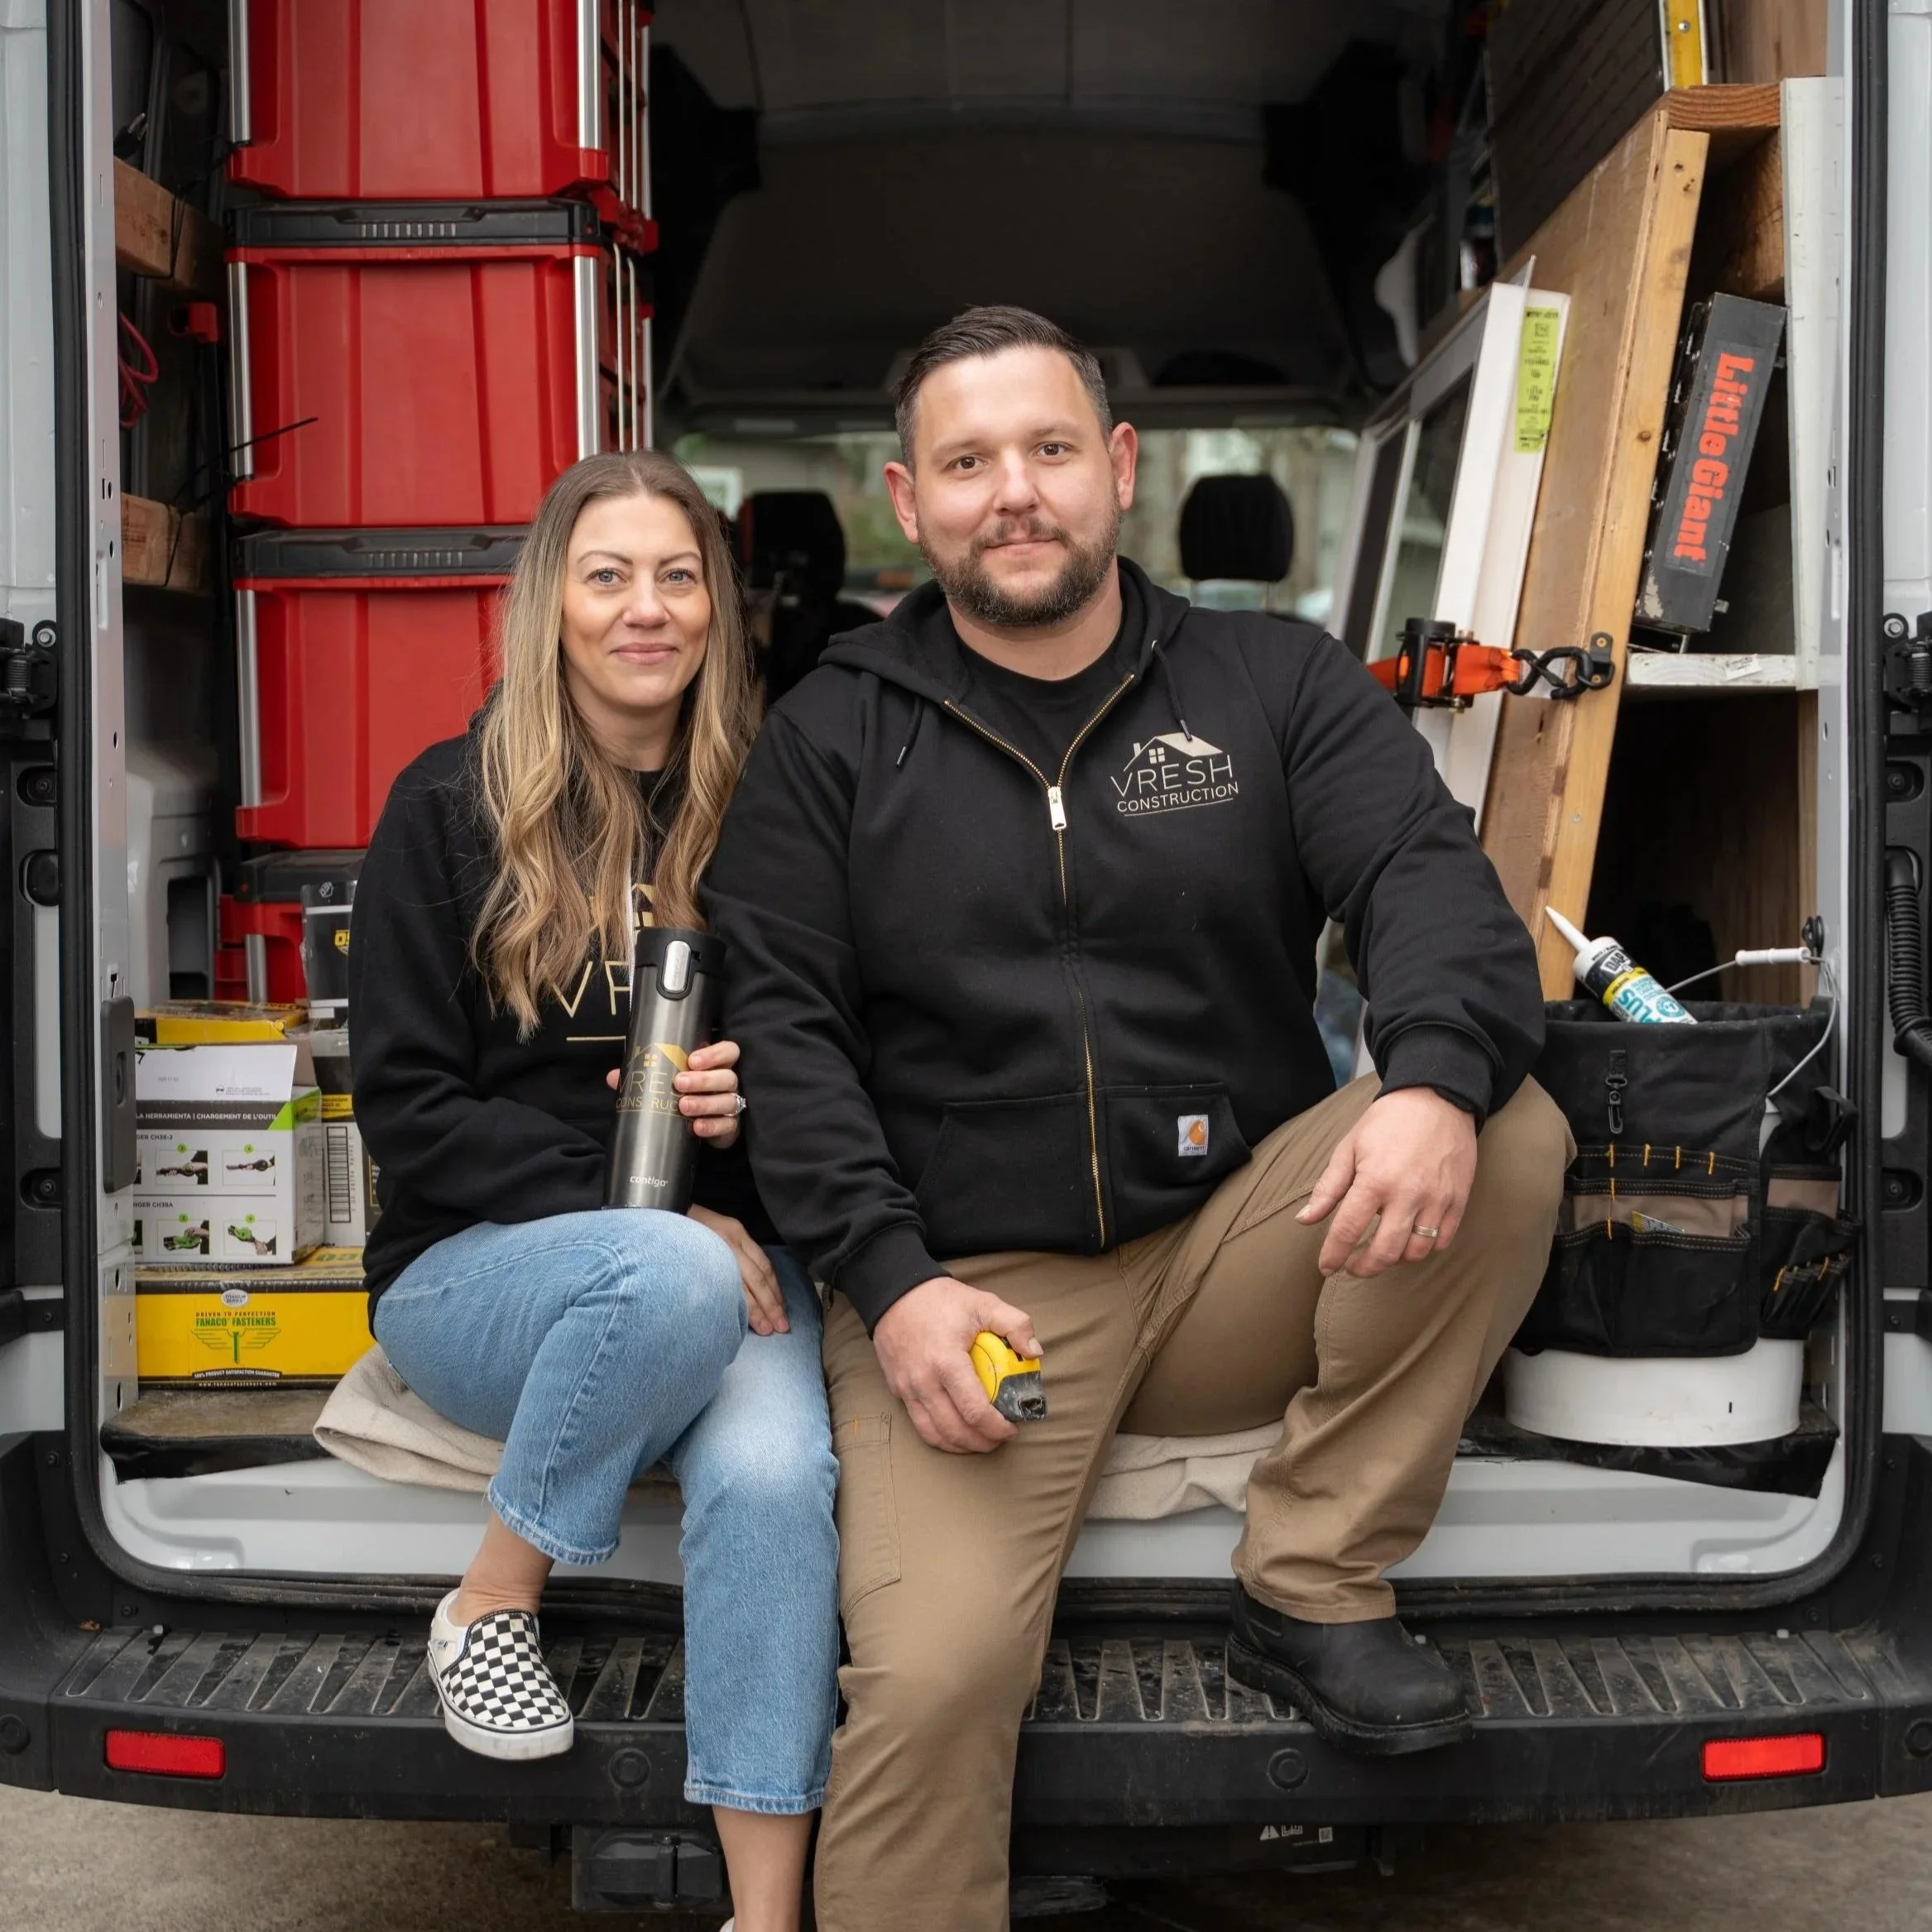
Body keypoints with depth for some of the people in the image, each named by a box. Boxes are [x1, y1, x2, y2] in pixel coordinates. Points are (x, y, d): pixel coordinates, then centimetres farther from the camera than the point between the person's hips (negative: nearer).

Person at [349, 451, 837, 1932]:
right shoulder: (451, 807, 0)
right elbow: (407, 1108, -4)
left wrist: (760, 1104, -12)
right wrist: (655, 1224, -15)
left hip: (716, 1253, 2)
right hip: (473, 1267, -1)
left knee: (774, 1474, -31)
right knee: (675, 1281, -36)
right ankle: (491, 1601, -11)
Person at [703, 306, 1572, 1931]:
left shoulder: (1275, 684, 9)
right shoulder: (831, 740, 7)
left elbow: (1431, 882, -5)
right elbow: (781, 1028, 0)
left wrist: (1436, 1077, -29)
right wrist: (891, 1282, -14)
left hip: (1236, 1250, 2)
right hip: (963, 1290, -2)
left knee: (1506, 1135, -23)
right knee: (933, 1675, -24)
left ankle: (1317, 1588, -10)